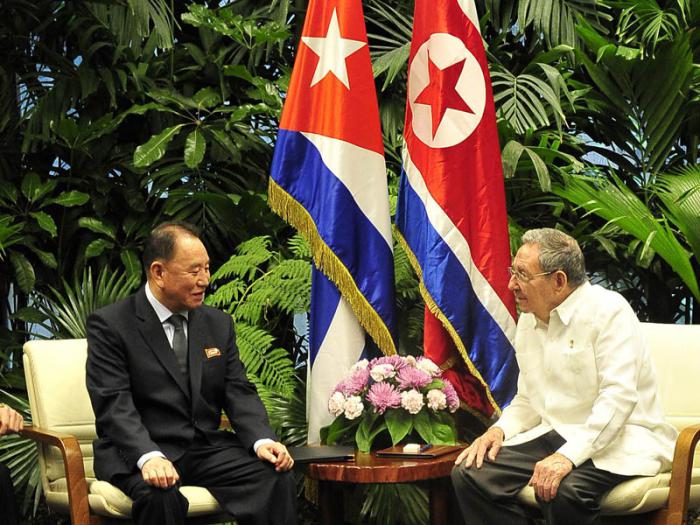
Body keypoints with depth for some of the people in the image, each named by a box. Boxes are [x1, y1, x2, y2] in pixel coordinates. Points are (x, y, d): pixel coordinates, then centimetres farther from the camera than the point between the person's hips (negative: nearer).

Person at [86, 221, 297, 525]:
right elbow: (113, 404, -13)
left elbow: (239, 393, 8)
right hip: (137, 453, -4)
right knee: (160, 495, -37)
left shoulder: (218, 324, 13)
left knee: (278, 480, -22)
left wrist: (262, 441, -13)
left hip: (207, 448, 4)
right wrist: (149, 457, -31)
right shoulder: (110, 325, -4)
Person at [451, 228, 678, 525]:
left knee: (563, 491, -37)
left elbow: (618, 398, -22)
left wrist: (568, 456, -31)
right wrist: (499, 430, -3)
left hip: (616, 440, -7)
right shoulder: (528, 320, 12)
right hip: (555, 434, 7)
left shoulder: (608, 311, -12)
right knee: (469, 473, -13)